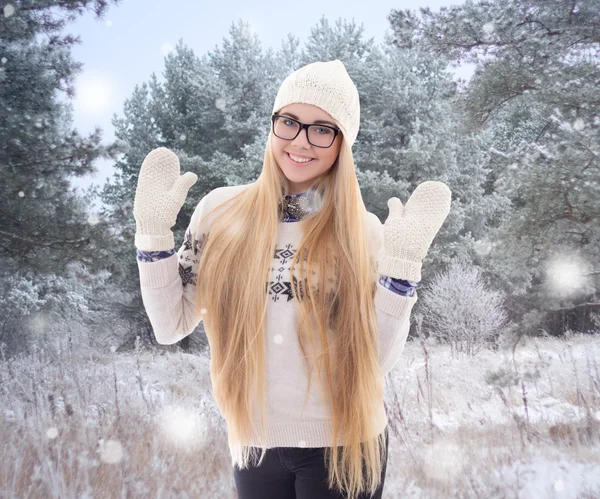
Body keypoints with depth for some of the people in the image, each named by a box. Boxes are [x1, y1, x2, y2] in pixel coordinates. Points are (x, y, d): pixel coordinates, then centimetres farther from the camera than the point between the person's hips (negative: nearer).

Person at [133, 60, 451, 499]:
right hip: (254, 443, 2)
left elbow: (381, 359, -9)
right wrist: (153, 230, -10)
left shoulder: (363, 232, -6)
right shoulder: (221, 212, -4)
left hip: (343, 446, -1)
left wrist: (402, 263, -18)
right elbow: (169, 327, -2)